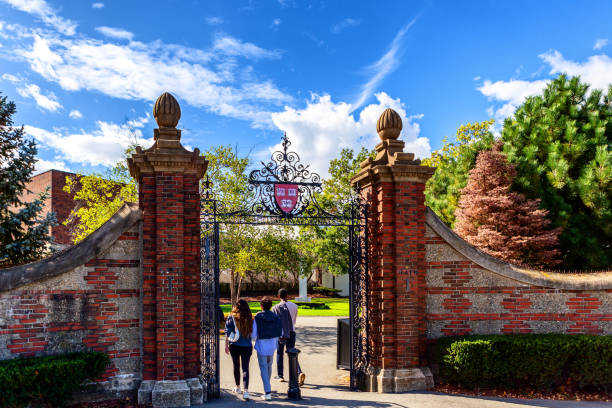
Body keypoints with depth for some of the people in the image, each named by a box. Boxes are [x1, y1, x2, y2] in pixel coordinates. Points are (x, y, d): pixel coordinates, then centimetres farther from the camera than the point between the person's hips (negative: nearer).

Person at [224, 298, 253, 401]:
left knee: (236, 366, 17)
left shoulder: (232, 317, -5)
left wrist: (226, 345, 3)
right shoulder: (249, 318, -3)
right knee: (245, 368, -2)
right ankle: (246, 390, -15)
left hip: (234, 345, 0)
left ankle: (237, 387, 31)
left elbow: (227, 332, -4)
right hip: (247, 346, 0)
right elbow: (252, 332, 5)